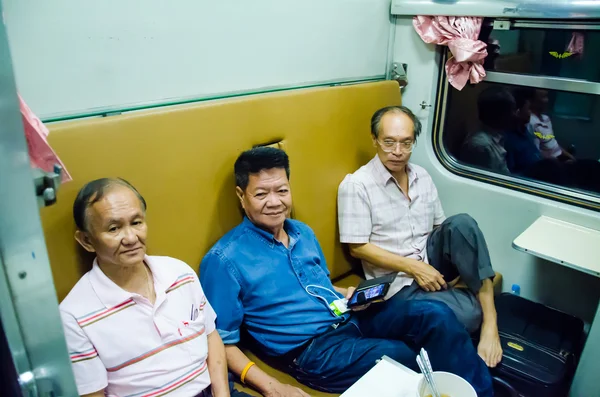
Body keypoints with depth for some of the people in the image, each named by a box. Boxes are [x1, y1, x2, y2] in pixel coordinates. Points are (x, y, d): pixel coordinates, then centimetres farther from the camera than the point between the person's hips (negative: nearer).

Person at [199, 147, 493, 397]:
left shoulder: (302, 232, 10)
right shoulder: (224, 260, -12)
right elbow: (222, 341, -10)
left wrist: (346, 296, 1)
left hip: (348, 317, 7)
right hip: (309, 346, -7)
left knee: (436, 315, -8)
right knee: (398, 355, -28)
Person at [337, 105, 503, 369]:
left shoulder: (422, 177, 8)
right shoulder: (356, 185, -12)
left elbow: (441, 228, 14)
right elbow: (358, 248, -13)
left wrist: (453, 264, -5)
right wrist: (413, 267, -17)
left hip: (431, 263, 6)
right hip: (399, 283, -6)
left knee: (461, 223, -25)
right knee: (470, 312, -28)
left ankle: (490, 315, -21)